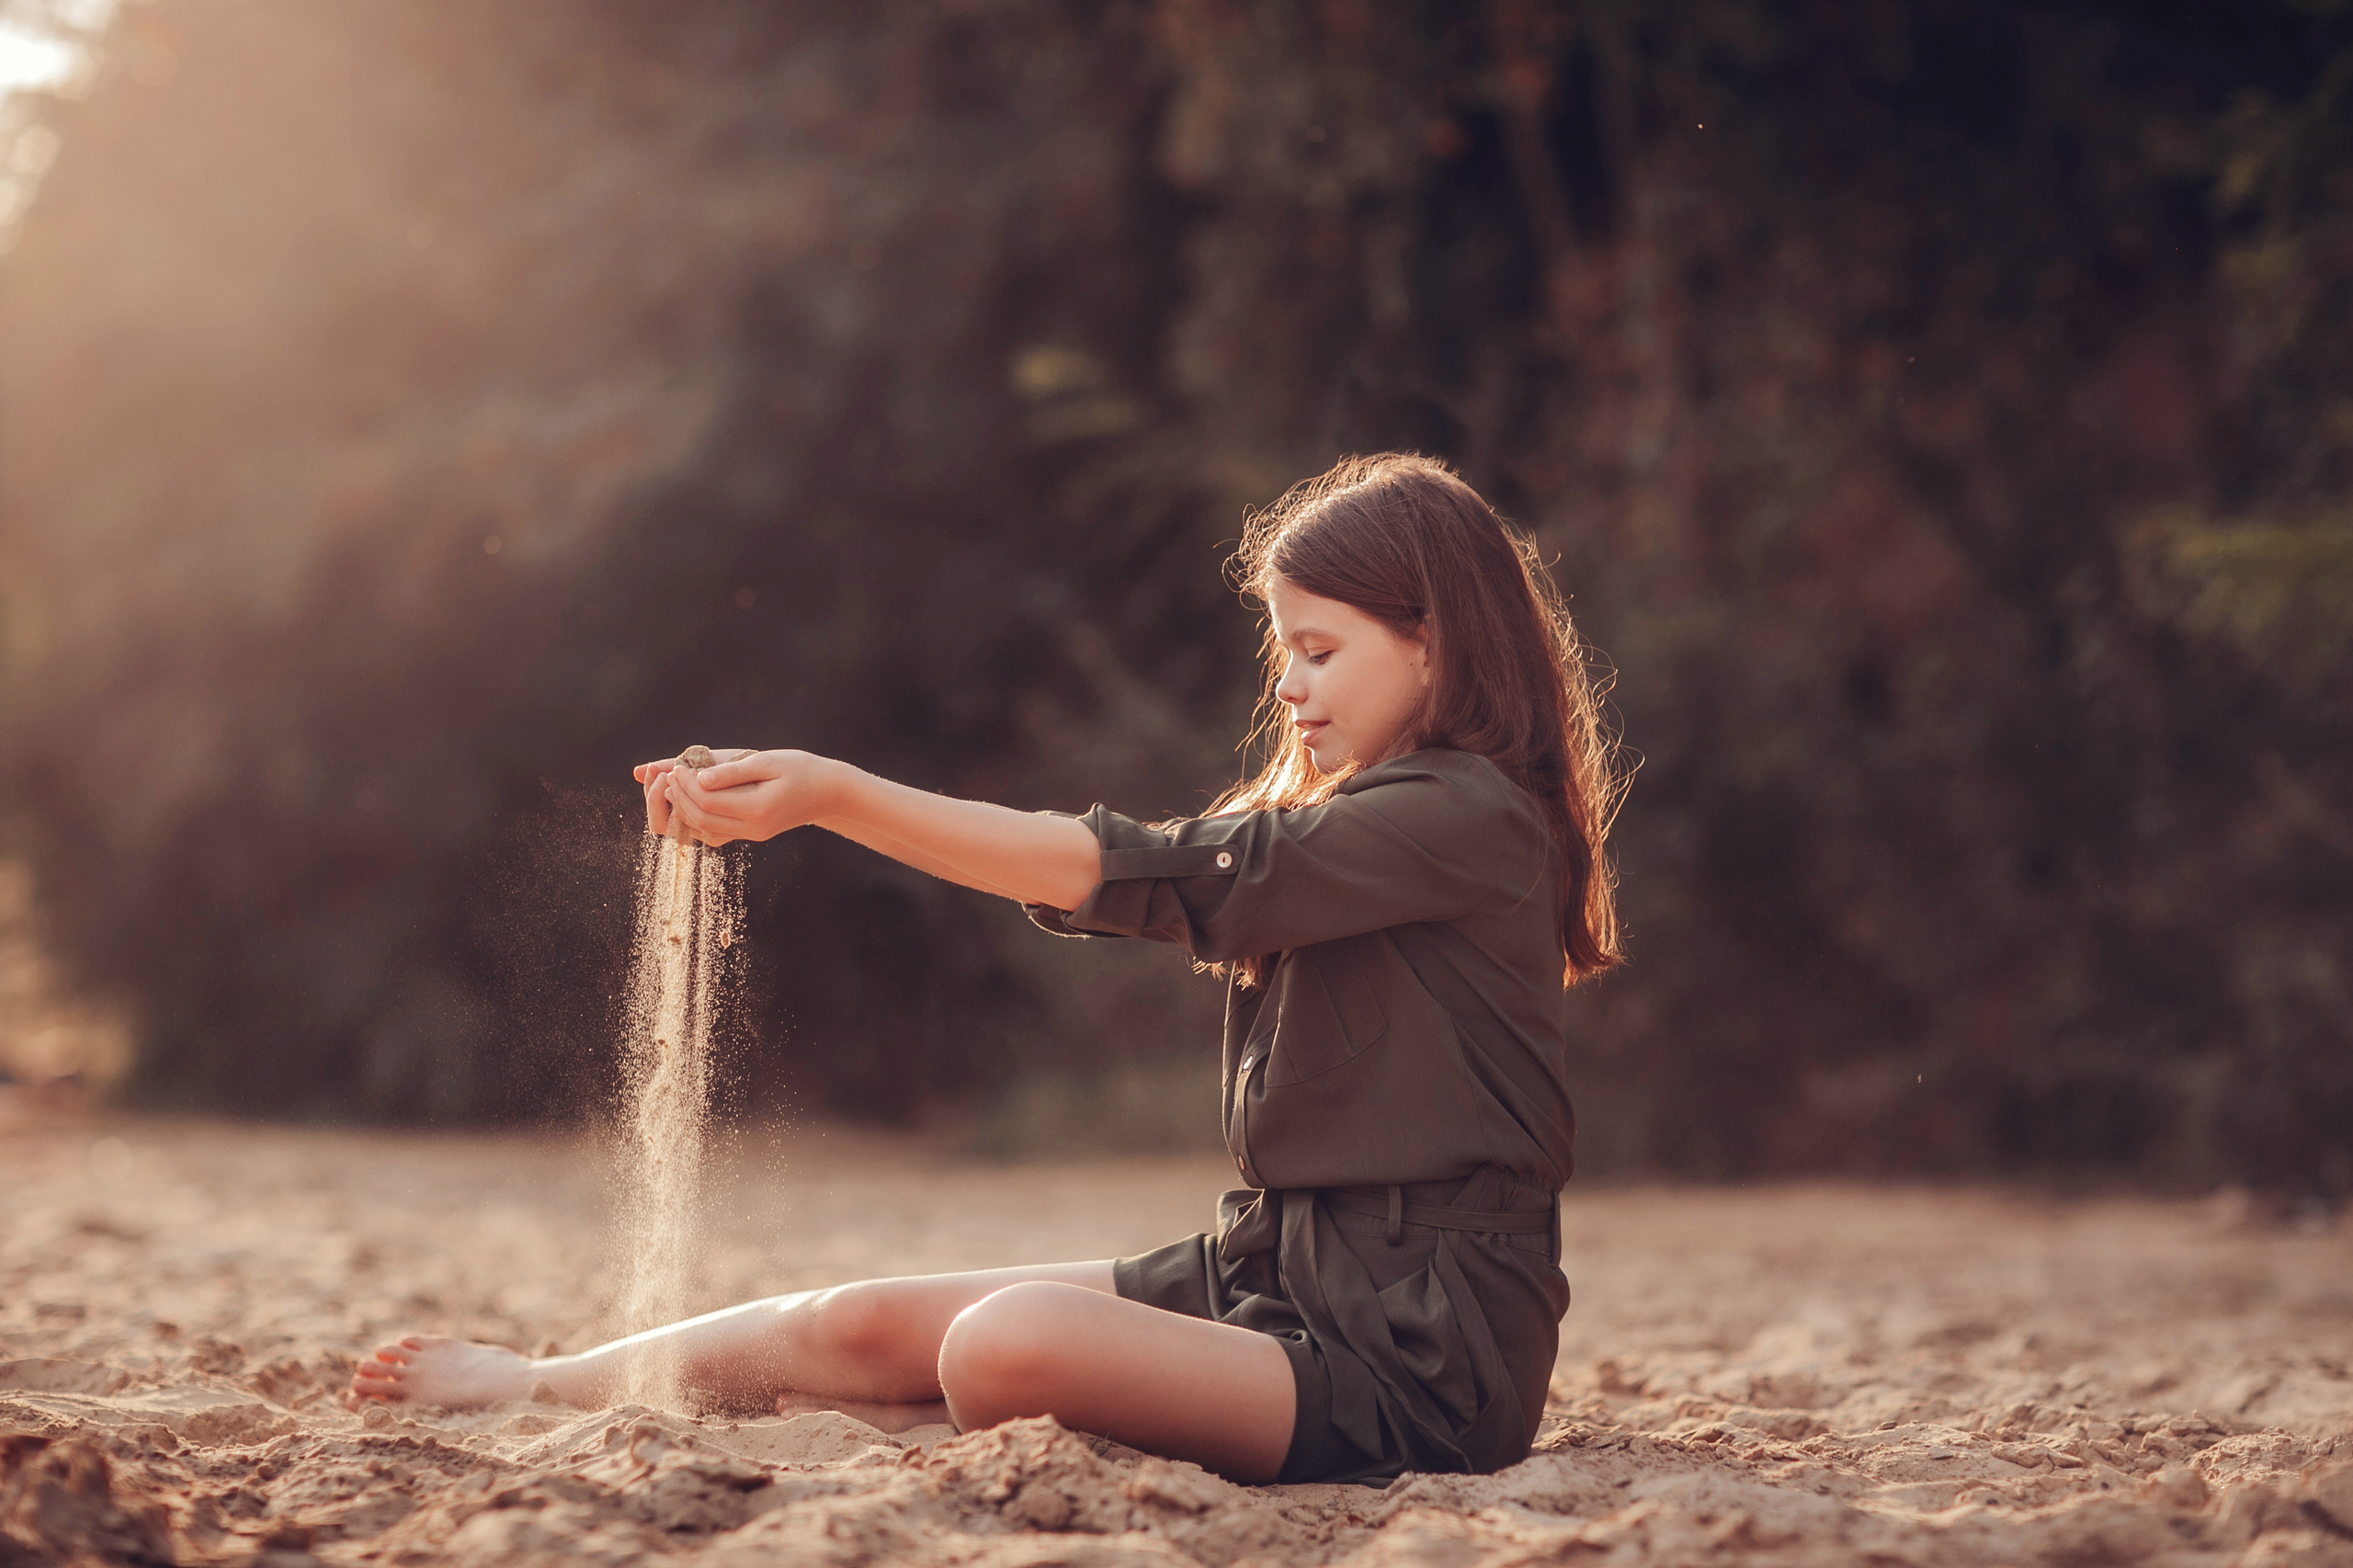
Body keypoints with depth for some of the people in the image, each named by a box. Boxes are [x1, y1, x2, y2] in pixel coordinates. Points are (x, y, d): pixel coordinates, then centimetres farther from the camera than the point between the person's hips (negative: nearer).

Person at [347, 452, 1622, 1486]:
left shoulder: (1467, 820, -13)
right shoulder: (1327, 821, 17)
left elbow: (1141, 871, -18)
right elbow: (1085, 875, 7)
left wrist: (836, 796, -18)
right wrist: (789, 801, -3)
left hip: (1416, 1350, -8)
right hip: (1270, 1266, 8)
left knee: (1009, 1347, -29)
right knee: (864, 1326, -1)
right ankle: (536, 1385, 13)